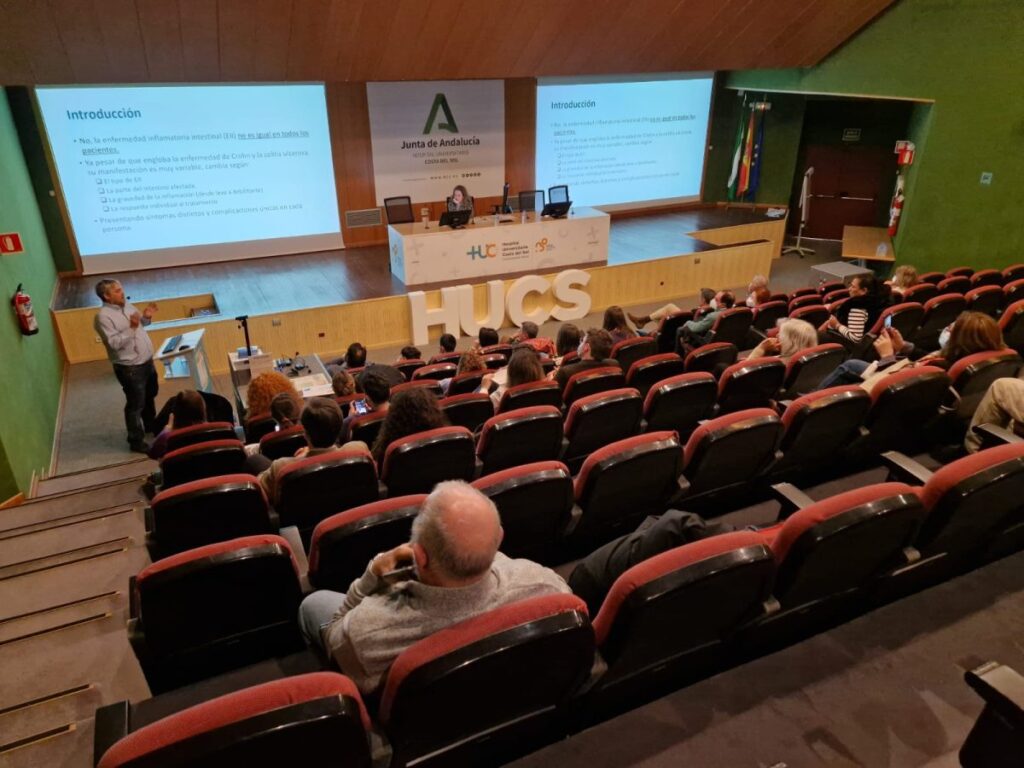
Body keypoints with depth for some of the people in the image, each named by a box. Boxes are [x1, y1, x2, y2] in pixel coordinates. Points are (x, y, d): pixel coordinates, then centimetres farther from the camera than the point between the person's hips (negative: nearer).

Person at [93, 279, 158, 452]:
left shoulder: (126, 304, 5)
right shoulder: (103, 316, -19)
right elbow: (115, 343, -26)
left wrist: (146, 318, -2)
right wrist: (131, 328, -32)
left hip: (147, 360, 8)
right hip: (130, 367, -8)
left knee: (150, 396, 25)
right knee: (136, 404, 3)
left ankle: (151, 425, 47)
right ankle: (136, 441, 18)